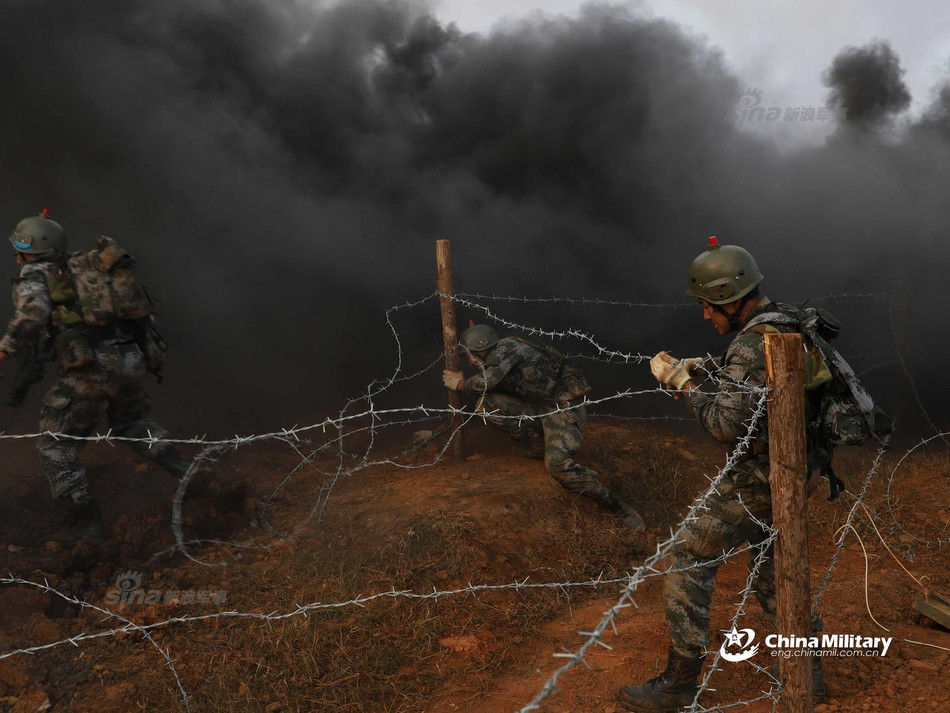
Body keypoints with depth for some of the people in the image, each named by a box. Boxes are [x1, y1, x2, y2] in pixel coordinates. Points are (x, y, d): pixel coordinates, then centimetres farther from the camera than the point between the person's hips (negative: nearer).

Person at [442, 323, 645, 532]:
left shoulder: (506, 346, -10)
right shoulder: (494, 363, 17)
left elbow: (488, 380, -25)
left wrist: (461, 384, -8)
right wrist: (464, 382, 11)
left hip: (565, 403, -9)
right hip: (539, 408, 9)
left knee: (557, 463, -31)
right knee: (486, 404, -3)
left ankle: (618, 507, -16)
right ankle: (542, 445, 5)